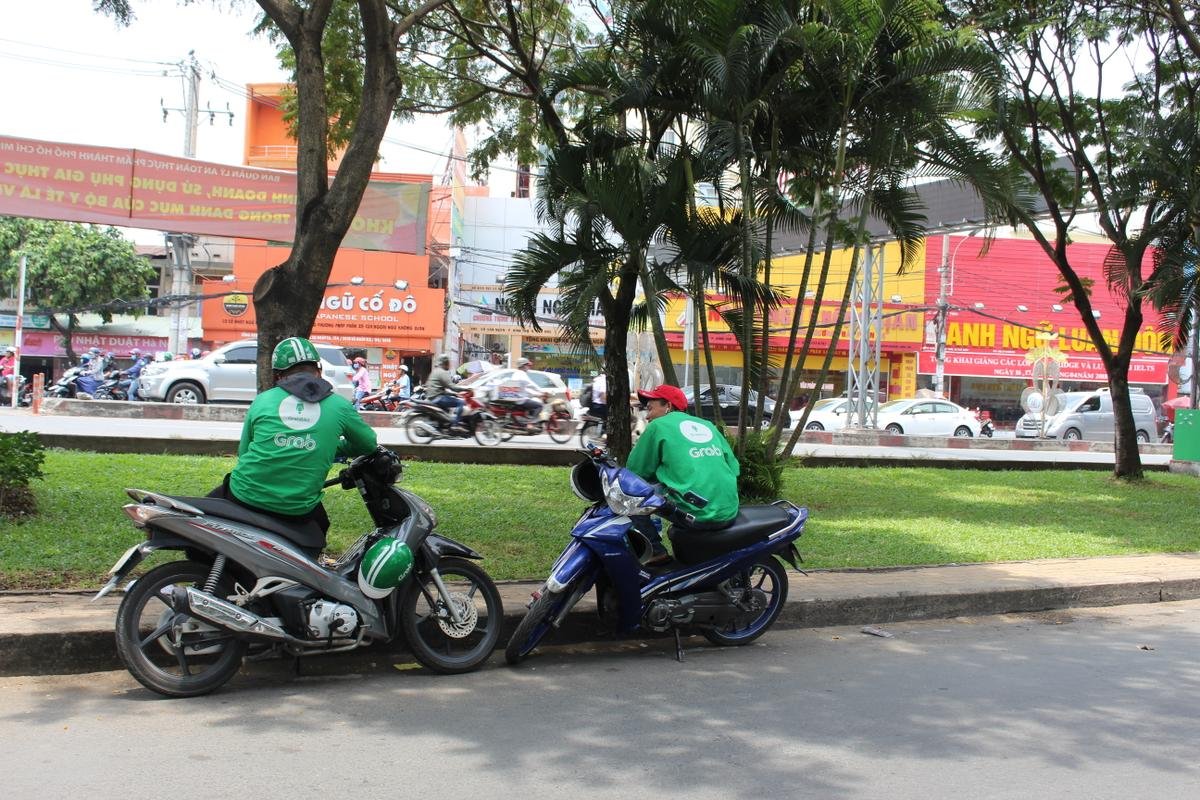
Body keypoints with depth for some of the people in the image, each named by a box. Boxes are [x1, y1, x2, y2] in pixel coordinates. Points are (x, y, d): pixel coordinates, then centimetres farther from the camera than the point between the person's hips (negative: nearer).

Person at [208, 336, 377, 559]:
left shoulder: (262, 400, 4)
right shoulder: (339, 406, 1)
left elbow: (243, 452, 13)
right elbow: (369, 444, 16)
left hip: (245, 498, 0)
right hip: (298, 509, 0)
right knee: (318, 523, 31)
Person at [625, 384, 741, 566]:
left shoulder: (658, 426, 4)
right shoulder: (708, 425, 19)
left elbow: (635, 470, 7)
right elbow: (734, 467, 17)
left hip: (696, 513, -7)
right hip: (729, 513, 7)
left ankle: (656, 551, -2)